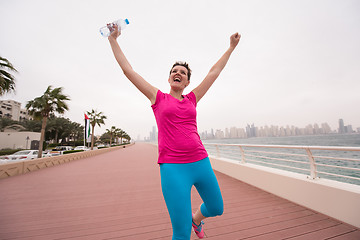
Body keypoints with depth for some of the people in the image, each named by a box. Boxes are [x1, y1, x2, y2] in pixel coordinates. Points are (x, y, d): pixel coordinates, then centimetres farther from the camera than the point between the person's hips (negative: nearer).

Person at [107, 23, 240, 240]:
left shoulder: (192, 99, 10)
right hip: (173, 167, -4)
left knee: (216, 209, 23)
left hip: (201, 162, 5)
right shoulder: (158, 98, 4)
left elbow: (214, 73, 18)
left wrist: (231, 47, 27)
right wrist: (114, 39, 15)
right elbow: (128, 70, 8)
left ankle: (196, 218, 55)